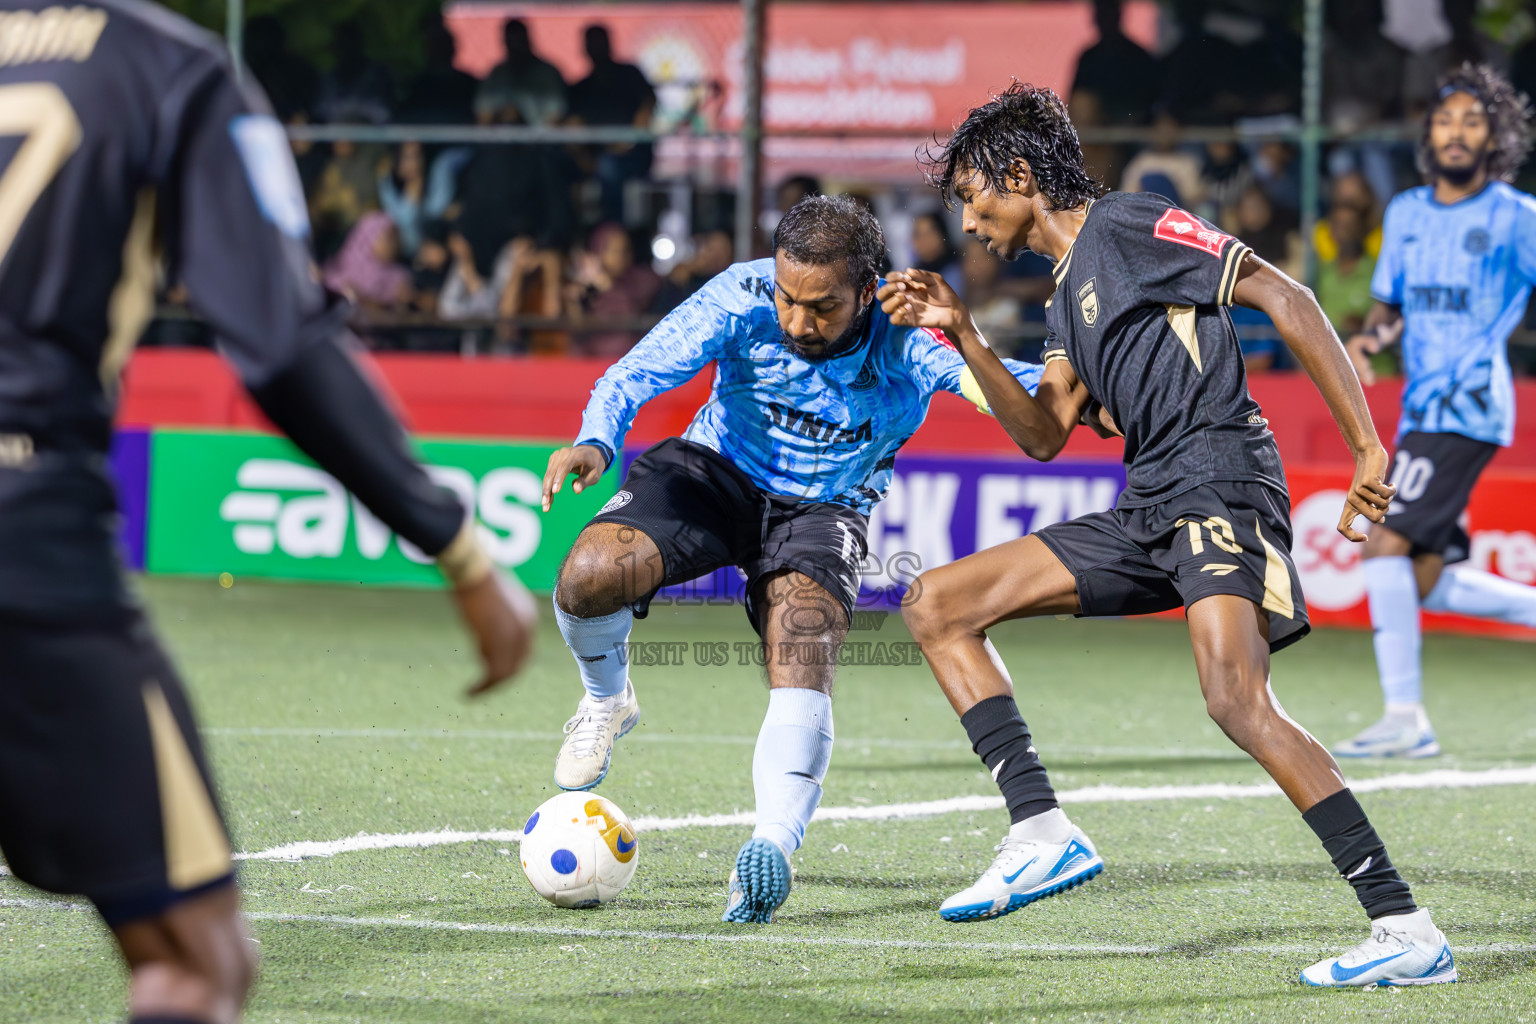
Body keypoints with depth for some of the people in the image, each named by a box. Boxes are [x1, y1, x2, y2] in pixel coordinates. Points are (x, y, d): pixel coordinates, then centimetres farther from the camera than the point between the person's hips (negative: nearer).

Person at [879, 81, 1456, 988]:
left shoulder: (1129, 225, -4)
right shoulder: (1068, 292, 23)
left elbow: (1283, 300, -9)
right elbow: (1044, 435, 19)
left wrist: (1368, 446, -15)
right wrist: (962, 333, 9)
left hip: (1220, 479, -10)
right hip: (1148, 511, 10)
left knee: (1237, 698, -29)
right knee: (938, 607, 7)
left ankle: (1407, 930, -27)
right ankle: (1044, 835, -4)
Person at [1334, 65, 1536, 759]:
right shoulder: (1406, 213, 15)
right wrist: (1370, 335, 3)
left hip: (1468, 408, -7)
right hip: (1422, 410, 7)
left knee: (1386, 543, -18)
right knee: (1427, 581, 5)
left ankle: (1405, 719, -17)